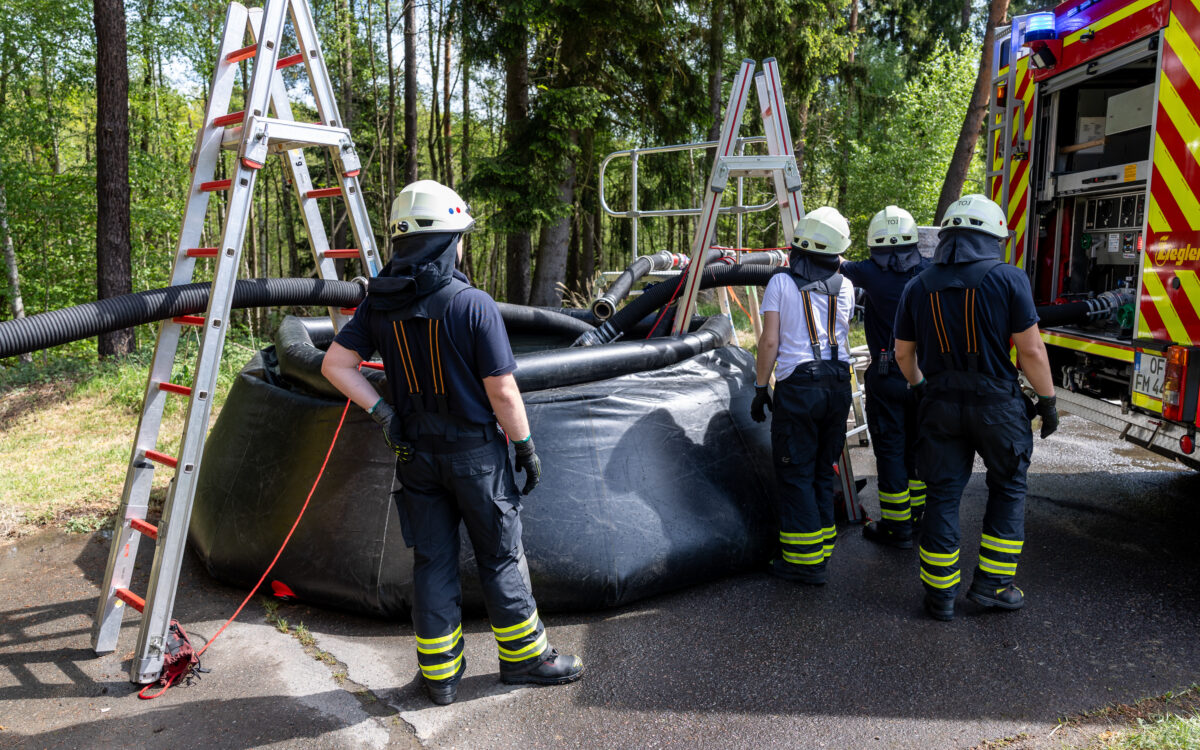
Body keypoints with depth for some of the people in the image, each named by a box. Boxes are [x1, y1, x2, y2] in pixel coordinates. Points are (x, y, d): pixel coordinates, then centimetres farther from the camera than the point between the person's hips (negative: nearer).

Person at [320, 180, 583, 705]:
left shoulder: (379, 304, -3)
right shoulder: (473, 305, -19)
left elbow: (336, 365, -1)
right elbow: (502, 392, -17)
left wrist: (380, 412, 0)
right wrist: (526, 446, -4)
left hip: (414, 454, 5)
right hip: (474, 452, -4)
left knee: (432, 560, 14)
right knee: (500, 556, 11)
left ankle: (440, 672, 24)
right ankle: (523, 655, 27)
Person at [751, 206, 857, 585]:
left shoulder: (781, 283, -4)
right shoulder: (845, 287, 8)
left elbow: (769, 342, -9)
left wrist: (760, 386, 1)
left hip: (797, 386, -5)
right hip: (838, 383, 5)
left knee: (796, 474, 1)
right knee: (823, 471, 16)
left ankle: (805, 561, 3)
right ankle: (822, 546, 23)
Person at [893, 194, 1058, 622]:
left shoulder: (918, 286, 2)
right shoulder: (1008, 279, -10)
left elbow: (903, 353, 8)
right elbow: (1031, 350, -11)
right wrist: (1047, 401, 0)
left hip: (940, 405, 3)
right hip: (996, 405, -2)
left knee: (942, 495, 10)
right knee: (1008, 489, 17)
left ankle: (940, 594, 15)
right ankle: (992, 582, 17)